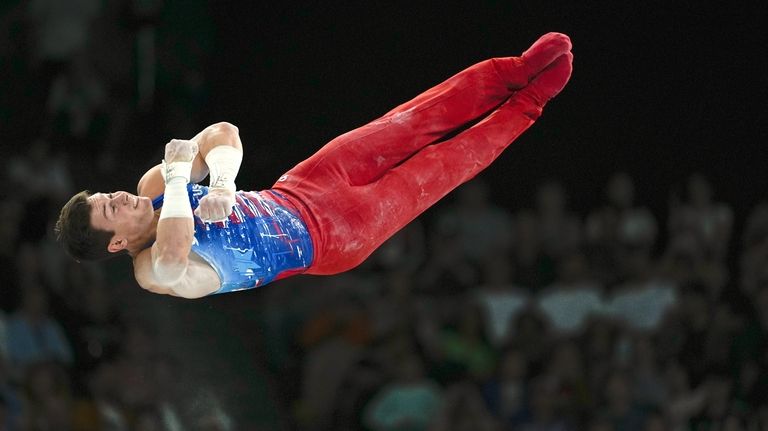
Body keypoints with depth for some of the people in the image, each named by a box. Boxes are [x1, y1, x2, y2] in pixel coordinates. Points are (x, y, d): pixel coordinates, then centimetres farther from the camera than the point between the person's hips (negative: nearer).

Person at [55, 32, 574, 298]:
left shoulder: (153, 189, -7)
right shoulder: (155, 272, -28)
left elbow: (224, 134, -7)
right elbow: (171, 259, -54)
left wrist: (222, 181, -28)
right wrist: (179, 176, -45)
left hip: (295, 192, 5)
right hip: (329, 236, -5)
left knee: (412, 124, 2)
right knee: (431, 174, 2)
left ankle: (518, 71, 13)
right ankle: (527, 104, 18)